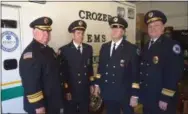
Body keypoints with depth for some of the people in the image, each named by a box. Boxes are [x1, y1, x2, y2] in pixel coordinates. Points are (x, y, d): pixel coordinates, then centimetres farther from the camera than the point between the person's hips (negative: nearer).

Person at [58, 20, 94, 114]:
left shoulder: (88, 48, 5)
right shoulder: (64, 50, -9)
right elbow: (62, 72, -9)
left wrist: (91, 84, 12)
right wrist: (66, 90, -10)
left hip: (85, 90, 4)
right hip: (70, 90, -4)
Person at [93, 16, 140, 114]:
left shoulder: (132, 49, -10)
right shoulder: (104, 47, 6)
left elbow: (135, 74, -11)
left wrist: (134, 95, -12)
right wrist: (97, 84, 9)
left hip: (124, 94, -4)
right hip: (107, 93, 4)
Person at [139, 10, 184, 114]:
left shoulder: (172, 45, -12)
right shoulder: (146, 47, 9)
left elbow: (174, 73, -19)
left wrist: (166, 98, -20)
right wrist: (139, 93, 10)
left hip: (162, 99, -6)